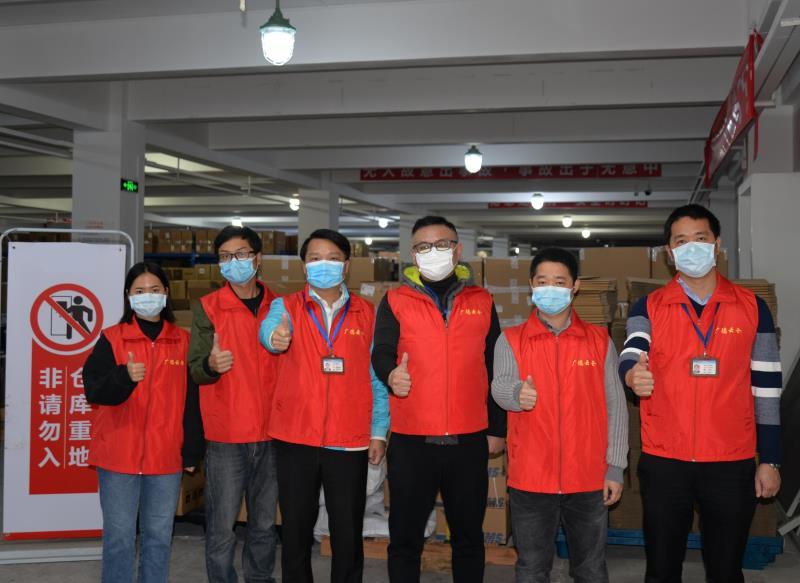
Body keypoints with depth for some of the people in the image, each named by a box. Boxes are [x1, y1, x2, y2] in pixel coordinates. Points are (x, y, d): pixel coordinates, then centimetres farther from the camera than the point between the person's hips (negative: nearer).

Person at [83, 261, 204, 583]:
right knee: (119, 536, 3)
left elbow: (192, 401, 9)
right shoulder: (111, 339, 0)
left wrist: (192, 450, 6)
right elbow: (94, 390, -10)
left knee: (159, 536, 10)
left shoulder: (183, 341, 7)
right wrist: (125, 376, -29)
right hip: (119, 457, -2)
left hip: (166, 457, 2)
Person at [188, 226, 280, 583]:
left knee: (265, 523, 14)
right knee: (222, 526, 0)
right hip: (225, 435, -3)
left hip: (271, 433, 3)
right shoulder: (208, 307, 0)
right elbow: (195, 369, -7)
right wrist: (211, 364, -27)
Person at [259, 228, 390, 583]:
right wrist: (275, 337, -44)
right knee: (296, 529, 10)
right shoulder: (286, 307, 4)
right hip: (296, 437, 0)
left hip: (350, 441, 0)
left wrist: (379, 432, 0)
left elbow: (376, 377, 6)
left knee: (348, 532, 7)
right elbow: (269, 329, -20)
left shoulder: (367, 315, 7)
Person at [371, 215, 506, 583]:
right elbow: (381, 353, -6)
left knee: (468, 536, 13)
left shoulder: (482, 302, 9)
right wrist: (391, 374, -29)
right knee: (405, 538, 7)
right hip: (411, 441, -1)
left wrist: (497, 428, 9)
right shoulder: (395, 302, 5)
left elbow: (495, 369, 11)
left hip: (469, 441, 2)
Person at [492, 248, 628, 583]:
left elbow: (615, 406, 5)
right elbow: (500, 386, -14)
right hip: (530, 478, -1)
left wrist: (615, 467, 0)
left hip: (590, 478, 1)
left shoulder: (599, 340, 6)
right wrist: (517, 393, -37)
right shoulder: (510, 340, 3)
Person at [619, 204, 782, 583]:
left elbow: (766, 387, 5)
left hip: (732, 464, 0)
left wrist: (769, 460, 3)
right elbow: (630, 357, -15)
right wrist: (633, 375, -40)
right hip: (663, 463, 0)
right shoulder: (649, 307, 3)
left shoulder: (752, 307, 3)